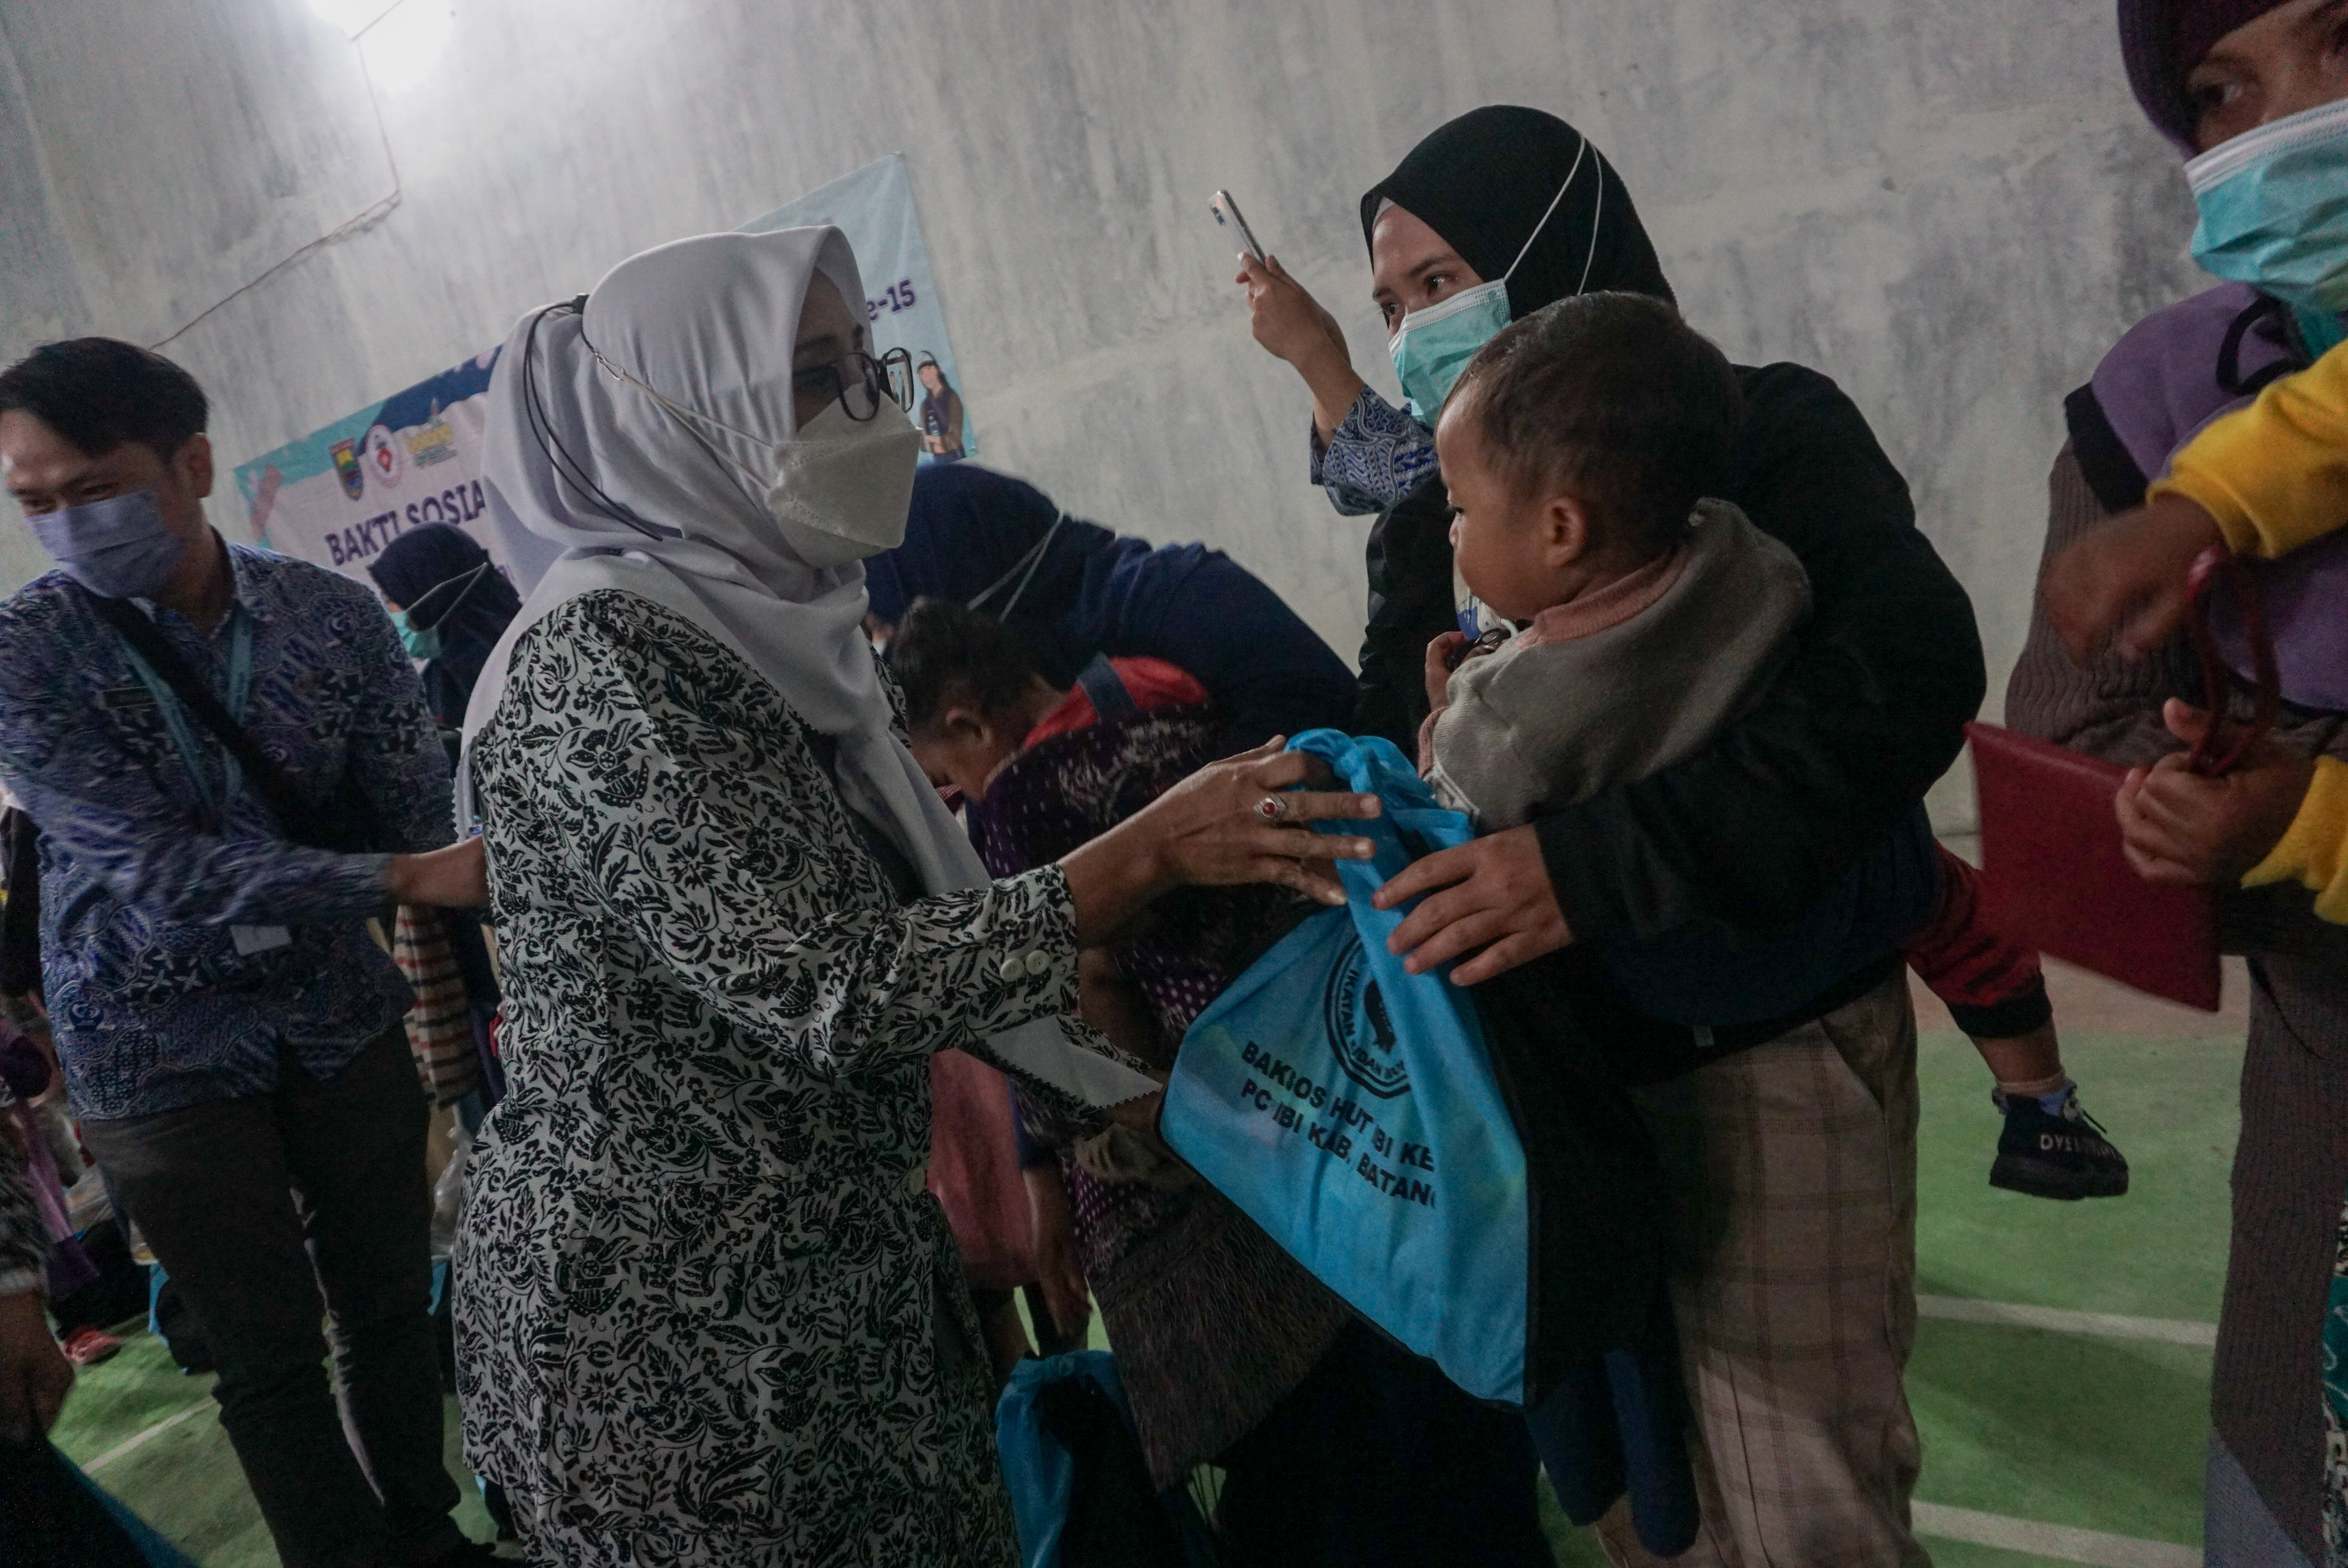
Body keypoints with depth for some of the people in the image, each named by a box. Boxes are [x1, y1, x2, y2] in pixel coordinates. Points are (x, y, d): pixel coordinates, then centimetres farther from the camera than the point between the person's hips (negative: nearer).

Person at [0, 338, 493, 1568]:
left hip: (341, 1018, 3)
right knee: (272, 1359, 8)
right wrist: (407, 878, -29)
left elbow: (423, 812, -3)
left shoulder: (332, 613, -5)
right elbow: (158, 871, -22)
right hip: (164, 1052, -2)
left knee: (392, 1302, 15)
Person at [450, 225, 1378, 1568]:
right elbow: (831, 989, -25)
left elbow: (914, 922, 7)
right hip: (669, 1332, -7)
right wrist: (1151, 850, -21)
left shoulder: (770, 628, 5)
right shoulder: (596, 665, -19)